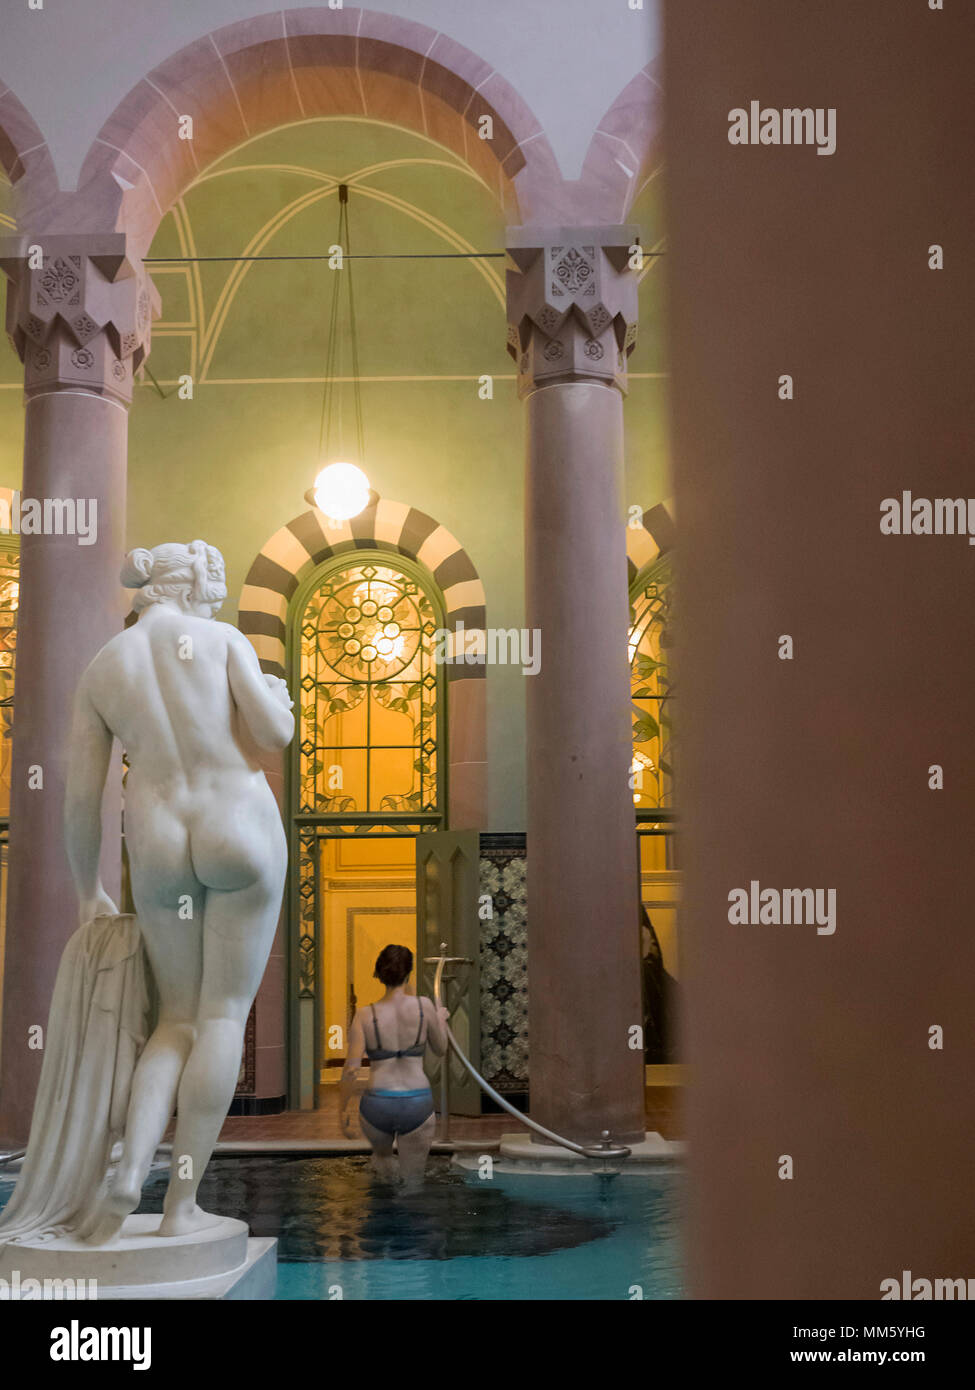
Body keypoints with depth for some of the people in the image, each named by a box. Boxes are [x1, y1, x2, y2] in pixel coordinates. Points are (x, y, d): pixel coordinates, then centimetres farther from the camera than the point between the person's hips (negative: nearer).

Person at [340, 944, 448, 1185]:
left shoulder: (365, 1015, -5)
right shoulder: (424, 1006, -5)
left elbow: (351, 1068, -9)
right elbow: (440, 1049, 11)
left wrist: (344, 1109, 5)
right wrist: (441, 1020, 30)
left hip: (377, 1106, 1)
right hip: (417, 1105, -1)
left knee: (381, 1153, 35)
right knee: (412, 1182, 12)